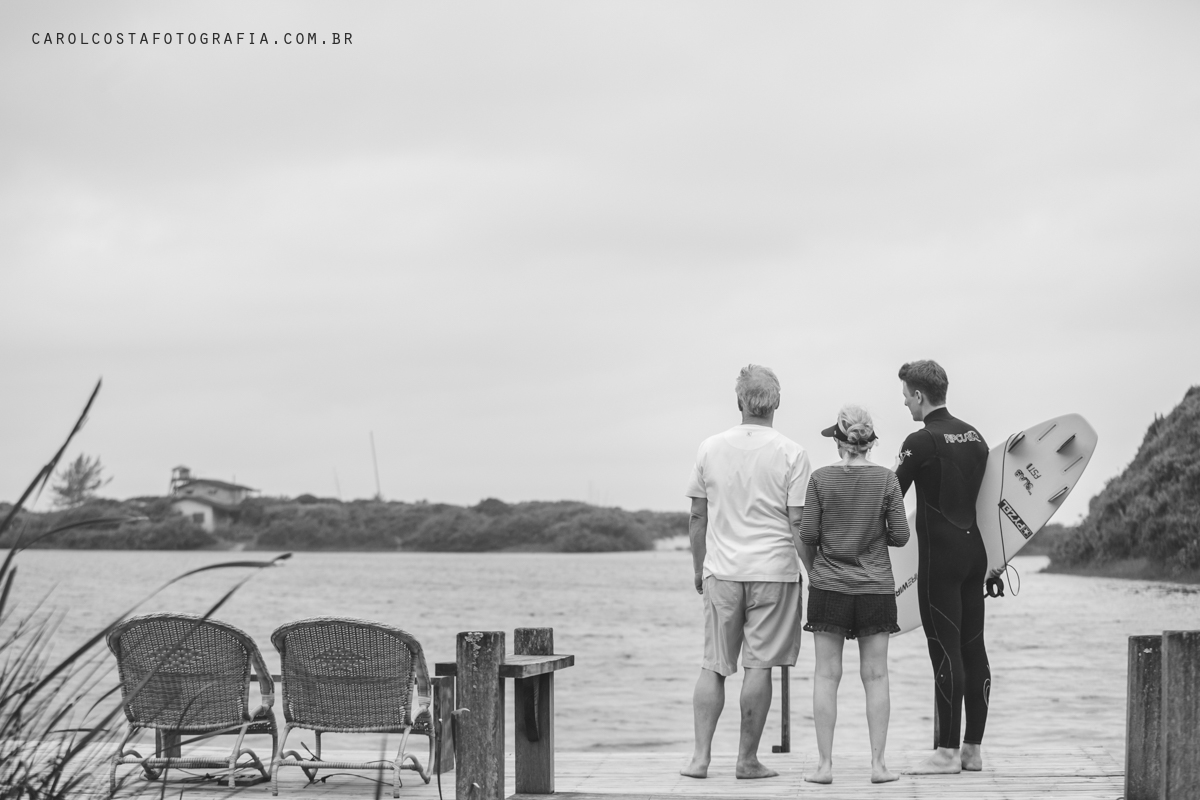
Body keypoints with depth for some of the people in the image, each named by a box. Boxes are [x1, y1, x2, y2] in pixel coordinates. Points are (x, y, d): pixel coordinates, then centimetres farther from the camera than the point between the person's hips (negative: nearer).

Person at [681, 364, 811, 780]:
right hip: (773, 570, -2)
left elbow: (697, 517, 8)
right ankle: (747, 759, 6)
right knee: (759, 666, 2)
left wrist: (699, 570, 18)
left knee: (713, 666, 9)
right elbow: (798, 524, -6)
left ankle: (701, 756, 3)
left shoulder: (710, 448, 4)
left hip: (721, 570, 2)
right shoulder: (791, 454, -4)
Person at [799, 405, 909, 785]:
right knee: (875, 675, 6)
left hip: (828, 586, -1)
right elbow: (900, 536, -4)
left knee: (826, 675, 4)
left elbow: (808, 535, -6)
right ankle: (878, 763, 5)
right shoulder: (886, 479, -4)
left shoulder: (821, 479, -6)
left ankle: (825, 764, 3)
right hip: (876, 588, 1)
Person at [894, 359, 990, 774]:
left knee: (946, 651, -6)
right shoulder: (974, 436, 12)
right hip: (975, 549, 8)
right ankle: (973, 748, 13)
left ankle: (947, 751, -5)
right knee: (973, 648, 9)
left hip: (940, 554, -8)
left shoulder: (921, 441, -11)